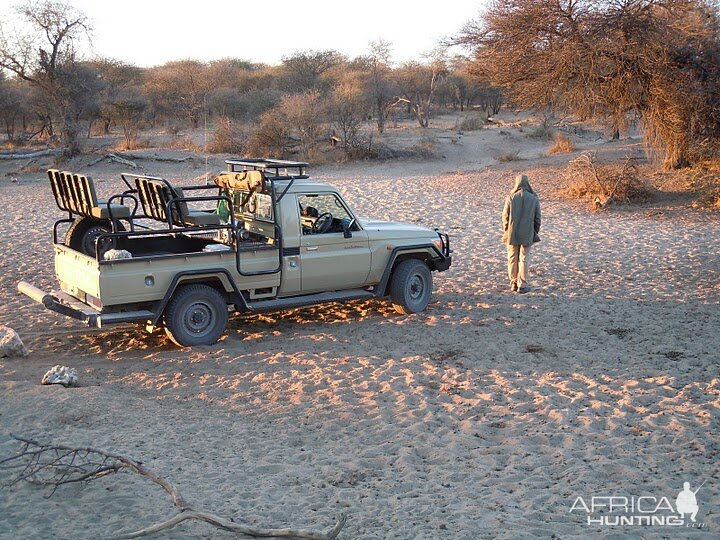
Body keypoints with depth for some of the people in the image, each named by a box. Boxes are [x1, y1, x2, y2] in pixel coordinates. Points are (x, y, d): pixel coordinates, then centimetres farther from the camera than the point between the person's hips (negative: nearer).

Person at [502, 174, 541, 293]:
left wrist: (506, 231, 11)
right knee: (524, 259, 6)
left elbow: (505, 216, -3)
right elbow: (537, 219, 1)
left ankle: (514, 283, 17)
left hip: (512, 234, 0)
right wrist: (535, 233, 14)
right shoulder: (534, 199, -5)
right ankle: (522, 285, 6)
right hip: (527, 235, 0)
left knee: (512, 259, 11)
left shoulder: (510, 198, -8)